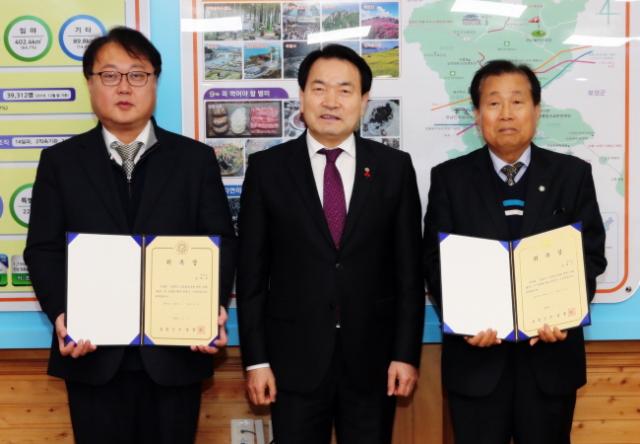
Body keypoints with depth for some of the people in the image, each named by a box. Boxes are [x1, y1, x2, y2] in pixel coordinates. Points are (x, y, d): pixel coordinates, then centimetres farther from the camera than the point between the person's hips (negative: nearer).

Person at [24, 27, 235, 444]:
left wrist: (215, 308, -14)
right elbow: (44, 249, 3)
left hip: (176, 350, 0)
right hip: (93, 354, 0)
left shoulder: (196, 159, 6)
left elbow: (222, 242, 3)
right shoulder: (60, 161, 7)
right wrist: (60, 314, -14)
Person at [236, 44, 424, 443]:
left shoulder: (395, 167, 2)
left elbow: (409, 270, 3)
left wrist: (406, 353, -1)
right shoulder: (267, 168, 0)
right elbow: (251, 271, 0)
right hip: (295, 359, 0)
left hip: (372, 359, 1)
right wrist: (256, 358, -3)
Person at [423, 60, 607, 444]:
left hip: (551, 354, 1)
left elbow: (591, 254, 2)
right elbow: (436, 260, 0)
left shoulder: (573, 174, 5)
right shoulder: (449, 178, 3)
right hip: (476, 357, 0)